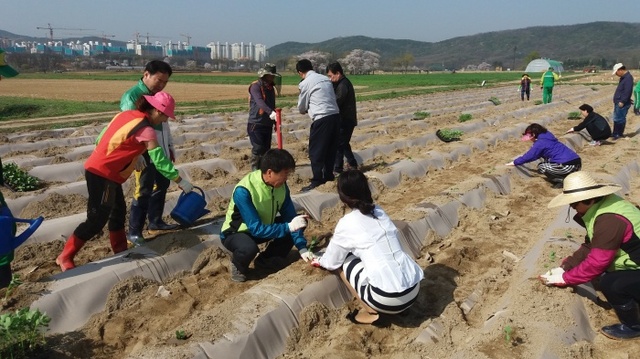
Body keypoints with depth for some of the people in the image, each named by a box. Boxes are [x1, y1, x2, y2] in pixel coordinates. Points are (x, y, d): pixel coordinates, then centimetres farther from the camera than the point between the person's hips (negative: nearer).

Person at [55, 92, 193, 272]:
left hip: (98, 169, 9)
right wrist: (181, 181, -9)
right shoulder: (146, 130, -16)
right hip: (103, 174, -9)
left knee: (118, 211, 16)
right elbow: (160, 161, -16)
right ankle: (65, 257, 10)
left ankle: (121, 252, 27)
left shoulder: (127, 114, 8)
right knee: (97, 220, -1)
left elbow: (107, 140, 13)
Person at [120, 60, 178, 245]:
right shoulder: (131, 96, -14)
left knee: (162, 184, 17)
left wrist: (170, 146, 20)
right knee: (144, 191, -5)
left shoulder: (158, 95, 11)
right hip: (145, 153, -8)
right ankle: (134, 232, 6)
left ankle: (155, 221, 32)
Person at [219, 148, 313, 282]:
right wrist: (289, 227, -37)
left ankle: (267, 260, 4)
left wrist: (302, 247, -19)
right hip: (236, 233, -6)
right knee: (249, 248, -40)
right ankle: (237, 265, -2)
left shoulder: (280, 184, -15)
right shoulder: (243, 191, -34)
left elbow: (290, 216, -10)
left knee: (300, 221, -9)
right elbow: (256, 229, -34)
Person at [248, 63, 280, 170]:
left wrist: (275, 122, 21)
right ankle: (255, 170, -1)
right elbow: (259, 102, -29)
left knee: (266, 149, 8)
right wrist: (271, 113, -44)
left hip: (267, 124, 7)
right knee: (258, 148, -10)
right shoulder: (255, 86, -11)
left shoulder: (271, 88, 14)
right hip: (256, 123, -7)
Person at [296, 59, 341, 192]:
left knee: (315, 151, 2)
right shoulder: (325, 79, 15)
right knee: (331, 148, 18)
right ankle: (328, 175, 29)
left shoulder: (305, 83, -3)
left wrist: (306, 110, 29)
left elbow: (301, 108, 6)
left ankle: (317, 181, 3)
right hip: (335, 115, 7)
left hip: (321, 118, -7)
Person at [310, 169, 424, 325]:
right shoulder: (379, 211, 13)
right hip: (414, 289, 7)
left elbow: (331, 262, 10)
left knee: (342, 261, 13)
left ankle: (369, 312, 7)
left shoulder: (347, 223, -3)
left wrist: (319, 261, 34)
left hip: (388, 298, -6)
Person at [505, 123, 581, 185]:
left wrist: (514, 162, 10)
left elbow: (529, 156, -1)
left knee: (541, 167, 6)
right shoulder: (547, 137, 22)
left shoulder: (540, 143, -5)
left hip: (568, 166, -9)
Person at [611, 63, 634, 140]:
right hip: (618, 102, 10)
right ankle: (615, 133, 22)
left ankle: (619, 134, 4)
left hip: (622, 103, -10)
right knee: (616, 118, 14)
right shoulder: (623, 77, 15)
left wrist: (622, 101, -24)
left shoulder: (628, 78, -17)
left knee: (620, 119, -4)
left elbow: (628, 91, -23)